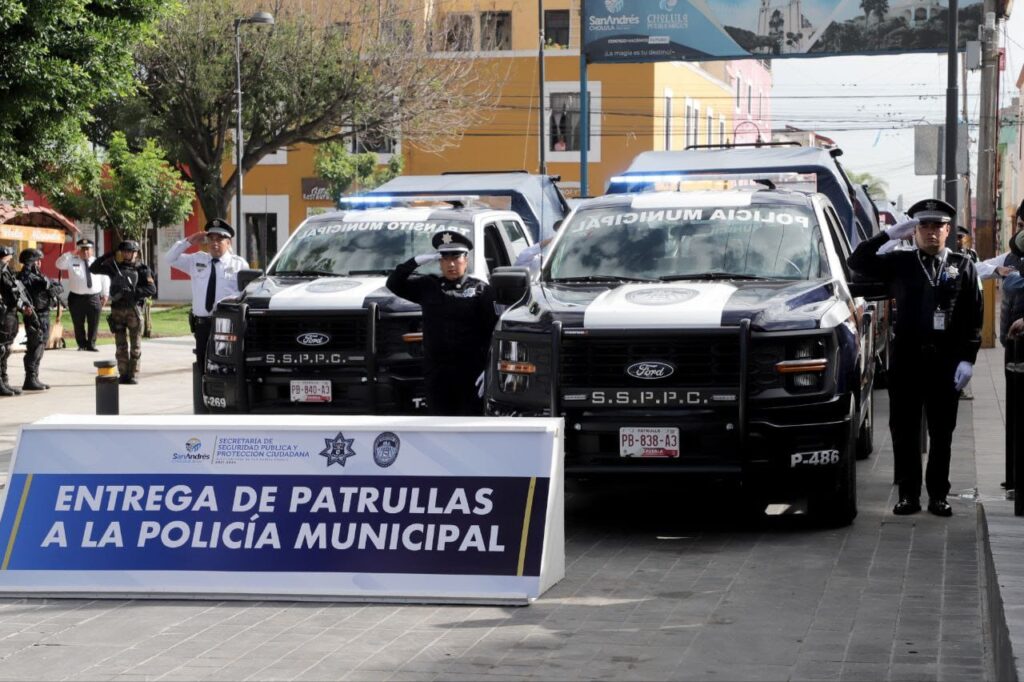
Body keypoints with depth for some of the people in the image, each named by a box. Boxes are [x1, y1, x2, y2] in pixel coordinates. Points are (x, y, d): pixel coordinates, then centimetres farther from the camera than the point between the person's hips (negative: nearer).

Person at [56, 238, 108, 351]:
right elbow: (59, 264, -9)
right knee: (78, 324, 4)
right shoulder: (72, 261, 4)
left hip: (94, 297, 1)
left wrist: (105, 295, 14)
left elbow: (105, 279, 15)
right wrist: (70, 254, -14)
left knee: (93, 324, -1)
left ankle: (91, 344, 7)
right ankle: (81, 344, 14)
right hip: (76, 297, -1)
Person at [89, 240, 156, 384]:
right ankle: (123, 374, 8)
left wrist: (133, 292, -19)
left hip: (134, 309, -3)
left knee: (135, 345, -1)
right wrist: (107, 256, 0)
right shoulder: (115, 267, 11)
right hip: (117, 309, 3)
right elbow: (93, 269, 11)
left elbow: (152, 289, -8)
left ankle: (134, 375, 3)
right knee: (121, 345, 4)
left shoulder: (141, 269, 1)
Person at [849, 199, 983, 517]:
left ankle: (938, 495, 13)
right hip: (907, 358, 1)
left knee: (942, 432, 5)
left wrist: (967, 359, -6)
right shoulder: (900, 263, 7)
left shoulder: (963, 266, 6)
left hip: (945, 360, 0)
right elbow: (858, 261, -2)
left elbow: (974, 318, 2)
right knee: (904, 430, 3)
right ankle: (909, 494, 11)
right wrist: (889, 233, -8)